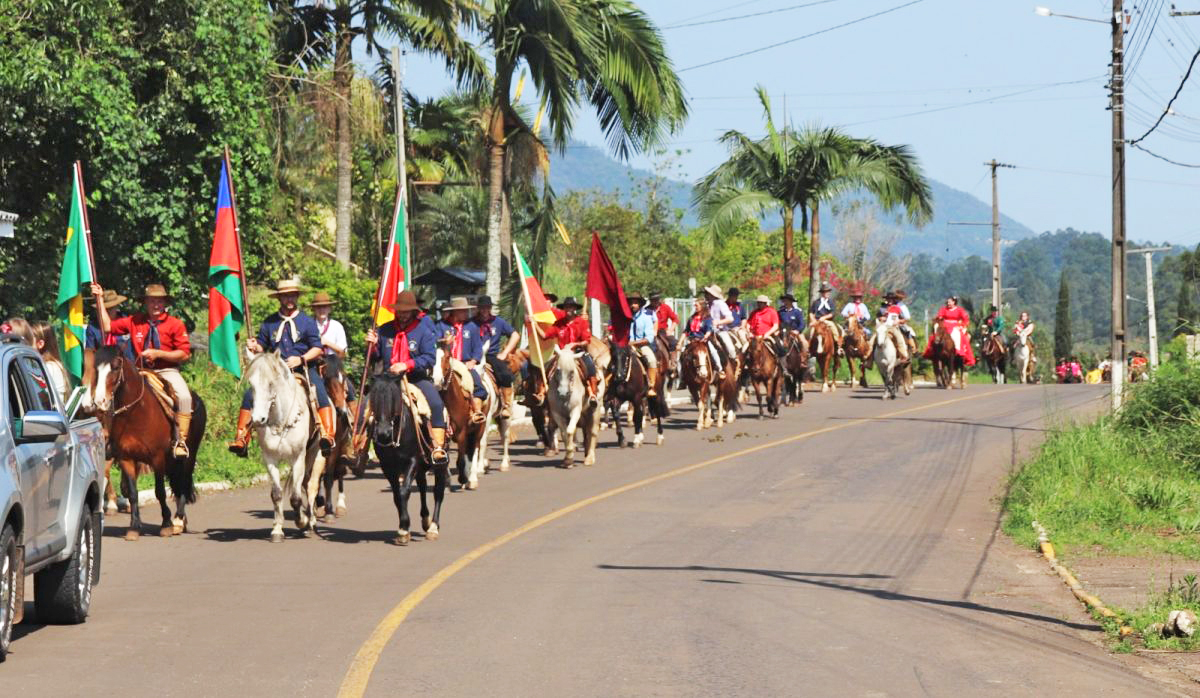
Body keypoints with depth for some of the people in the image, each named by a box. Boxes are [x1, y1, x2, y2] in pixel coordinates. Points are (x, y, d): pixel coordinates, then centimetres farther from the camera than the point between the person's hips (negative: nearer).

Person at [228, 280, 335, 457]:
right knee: (250, 395, -15)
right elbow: (262, 345, 18)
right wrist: (255, 347, -7)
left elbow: (318, 349, 1)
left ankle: (328, 435, -33)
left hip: (303, 369, -2)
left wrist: (301, 359, -16)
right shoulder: (269, 323, 11)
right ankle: (241, 438, -12)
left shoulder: (307, 321, 5)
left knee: (320, 394, -30)